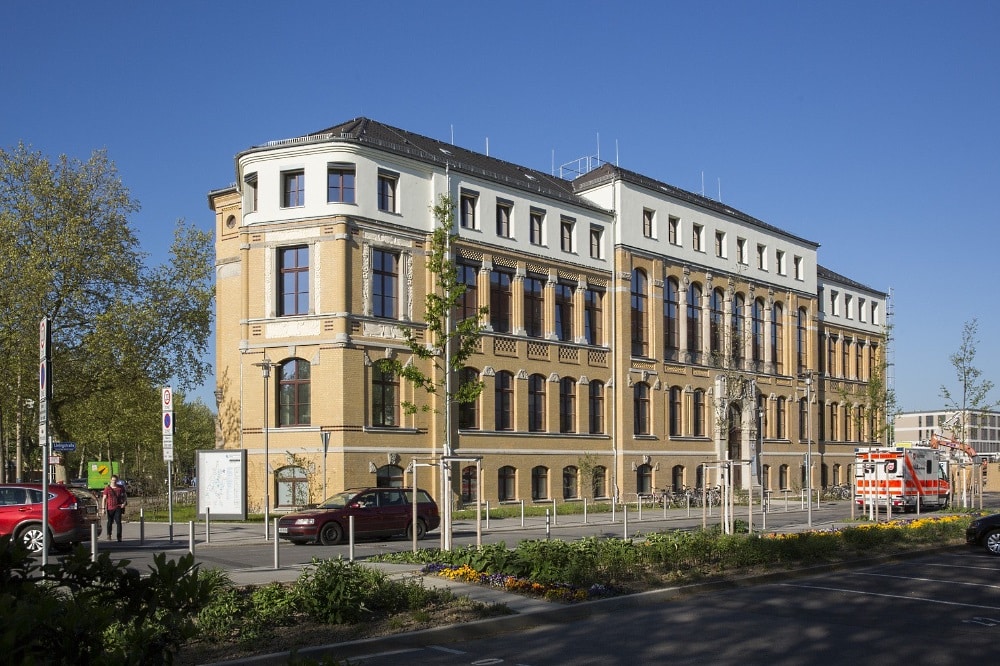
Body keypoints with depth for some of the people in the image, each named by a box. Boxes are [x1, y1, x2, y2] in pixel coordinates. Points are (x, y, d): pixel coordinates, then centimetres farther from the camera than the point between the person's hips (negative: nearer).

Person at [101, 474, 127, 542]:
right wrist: (103, 508, -7)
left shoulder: (121, 487, 2)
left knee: (118, 521, -14)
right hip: (110, 508, 0)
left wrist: (125, 502, -4)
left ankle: (119, 537, -14)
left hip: (118, 507, 0)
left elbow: (124, 496, 15)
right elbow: (104, 499, -2)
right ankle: (109, 535, 39)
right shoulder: (107, 488, -4)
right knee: (110, 522, 14)